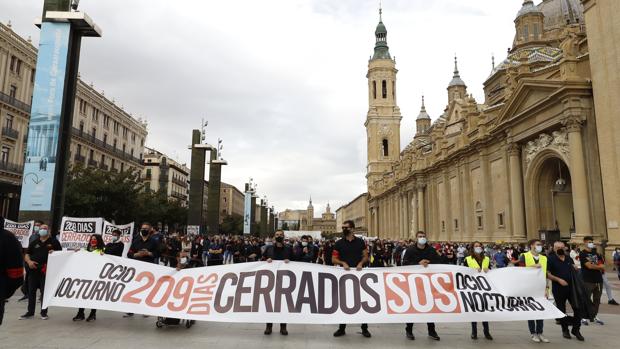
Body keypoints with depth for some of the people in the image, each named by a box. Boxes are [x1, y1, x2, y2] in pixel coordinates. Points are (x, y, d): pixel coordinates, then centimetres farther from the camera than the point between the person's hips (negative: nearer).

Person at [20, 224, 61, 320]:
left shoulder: (53, 241, 5)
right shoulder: (34, 243, 15)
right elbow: (27, 254, 14)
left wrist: (54, 252, -16)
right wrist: (29, 261, -5)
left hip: (46, 270, -4)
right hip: (34, 270, 4)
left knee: (45, 291, 2)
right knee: (31, 291, 6)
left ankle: (44, 312, 11)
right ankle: (30, 312, 16)